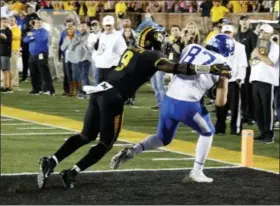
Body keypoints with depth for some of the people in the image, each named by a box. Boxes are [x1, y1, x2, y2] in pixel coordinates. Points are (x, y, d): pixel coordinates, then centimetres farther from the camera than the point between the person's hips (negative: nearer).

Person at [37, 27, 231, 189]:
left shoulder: (131, 51, 18)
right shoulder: (152, 56, -3)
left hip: (100, 92, 7)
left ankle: (51, 162, 7)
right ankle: (71, 173, 0)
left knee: (87, 136, 18)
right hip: (113, 98, -7)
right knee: (106, 144, 6)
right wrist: (212, 69, -16)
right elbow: (175, 68, -15)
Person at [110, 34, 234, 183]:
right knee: (207, 132, 25)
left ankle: (132, 151, 1)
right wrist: (224, 79, 18)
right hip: (187, 106, -5)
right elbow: (220, 102, 2)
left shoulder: (191, 48, 11)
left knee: (163, 138, 26)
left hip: (168, 101, 5)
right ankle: (196, 173, 20)